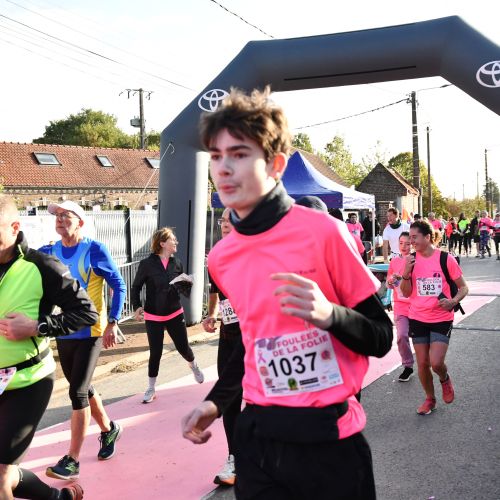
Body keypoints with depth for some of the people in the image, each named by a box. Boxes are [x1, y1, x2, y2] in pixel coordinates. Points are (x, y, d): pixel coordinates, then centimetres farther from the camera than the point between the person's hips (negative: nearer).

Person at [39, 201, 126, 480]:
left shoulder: (94, 250, -10)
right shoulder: (48, 252, 2)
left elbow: (119, 285, -7)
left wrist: (113, 323, -11)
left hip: (90, 332, -5)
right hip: (62, 333, 5)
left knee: (78, 392, -7)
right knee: (83, 388, 17)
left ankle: (72, 460, 3)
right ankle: (109, 430, 40)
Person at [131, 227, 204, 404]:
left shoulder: (177, 263, 0)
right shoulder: (147, 264, -12)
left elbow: (184, 288, 6)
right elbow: (136, 287, -4)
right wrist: (137, 306, -16)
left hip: (175, 314, 3)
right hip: (153, 317, -3)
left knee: (183, 347, 8)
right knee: (155, 352, 2)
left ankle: (194, 366, 43)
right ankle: (151, 388, 21)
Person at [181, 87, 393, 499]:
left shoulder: (324, 232, -14)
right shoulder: (220, 259, 2)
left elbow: (381, 338, -8)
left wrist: (329, 314, -26)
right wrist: (216, 402, 8)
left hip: (328, 437, -4)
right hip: (257, 437, 4)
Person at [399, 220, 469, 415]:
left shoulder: (446, 259, -9)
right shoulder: (411, 260, 0)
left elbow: (463, 287, -2)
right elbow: (406, 293, 2)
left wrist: (453, 301, -21)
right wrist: (406, 272, -15)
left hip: (441, 319, -3)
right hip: (418, 318, 3)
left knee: (436, 363, -13)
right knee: (422, 363, 7)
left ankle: (445, 380, 23)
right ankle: (430, 399, 29)